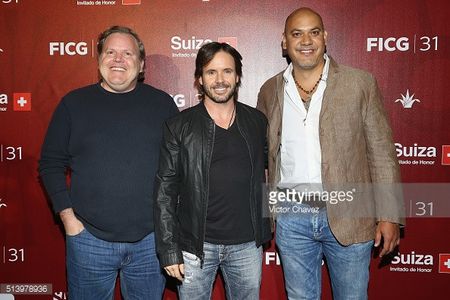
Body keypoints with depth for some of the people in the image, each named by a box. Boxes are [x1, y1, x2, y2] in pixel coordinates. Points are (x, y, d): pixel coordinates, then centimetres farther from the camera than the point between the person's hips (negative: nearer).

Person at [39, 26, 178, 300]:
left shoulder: (162, 103, 2)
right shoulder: (74, 103, 2)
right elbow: (51, 164, 5)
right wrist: (68, 216, -3)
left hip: (151, 238, 1)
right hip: (88, 237, 0)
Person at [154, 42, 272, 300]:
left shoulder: (257, 121, 3)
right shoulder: (179, 127, -5)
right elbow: (165, 192, -5)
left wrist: (264, 230, 9)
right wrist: (169, 250, -8)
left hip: (247, 244, 3)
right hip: (195, 245, -2)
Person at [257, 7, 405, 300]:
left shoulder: (360, 83, -4)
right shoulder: (270, 90, 3)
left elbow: (382, 153, -3)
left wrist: (390, 216, -7)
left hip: (349, 216, -1)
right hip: (291, 216, 2)